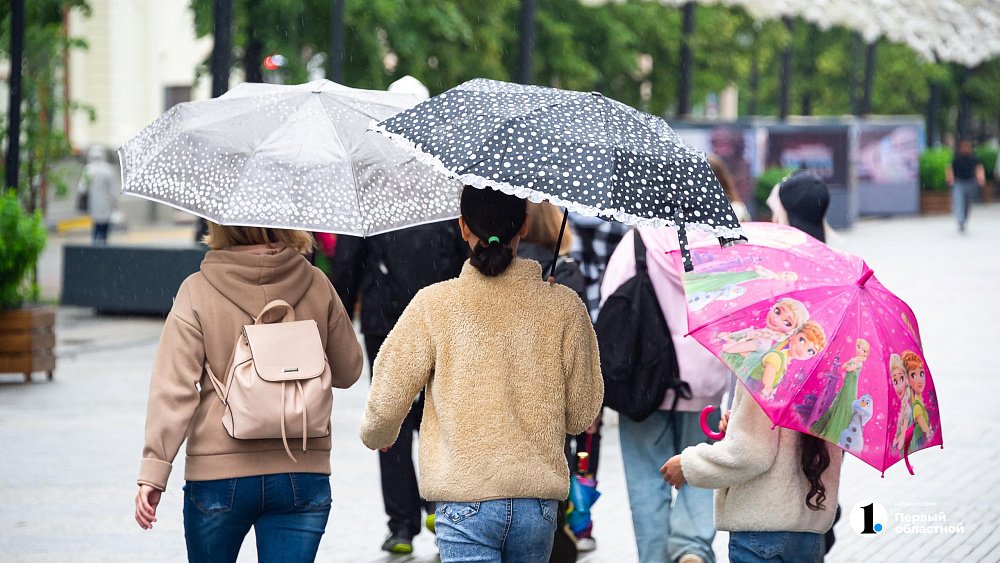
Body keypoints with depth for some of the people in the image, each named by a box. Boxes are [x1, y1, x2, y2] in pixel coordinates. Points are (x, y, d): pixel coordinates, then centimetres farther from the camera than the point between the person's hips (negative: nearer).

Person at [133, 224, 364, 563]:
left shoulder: (197, 291, -7)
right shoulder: (316, 286, 0)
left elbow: (174, 387, -12)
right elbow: (349, 372, 12)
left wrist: (153, 471, -11)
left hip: (217, 476, -1)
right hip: (302, 477, 1)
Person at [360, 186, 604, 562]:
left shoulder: (434, 304, -6)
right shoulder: (564, 307, 0)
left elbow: (387, 400, -1)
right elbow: (582, 414, 6)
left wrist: (377, 438, 22)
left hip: (466, 505, -3)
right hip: (538, 502, 3)